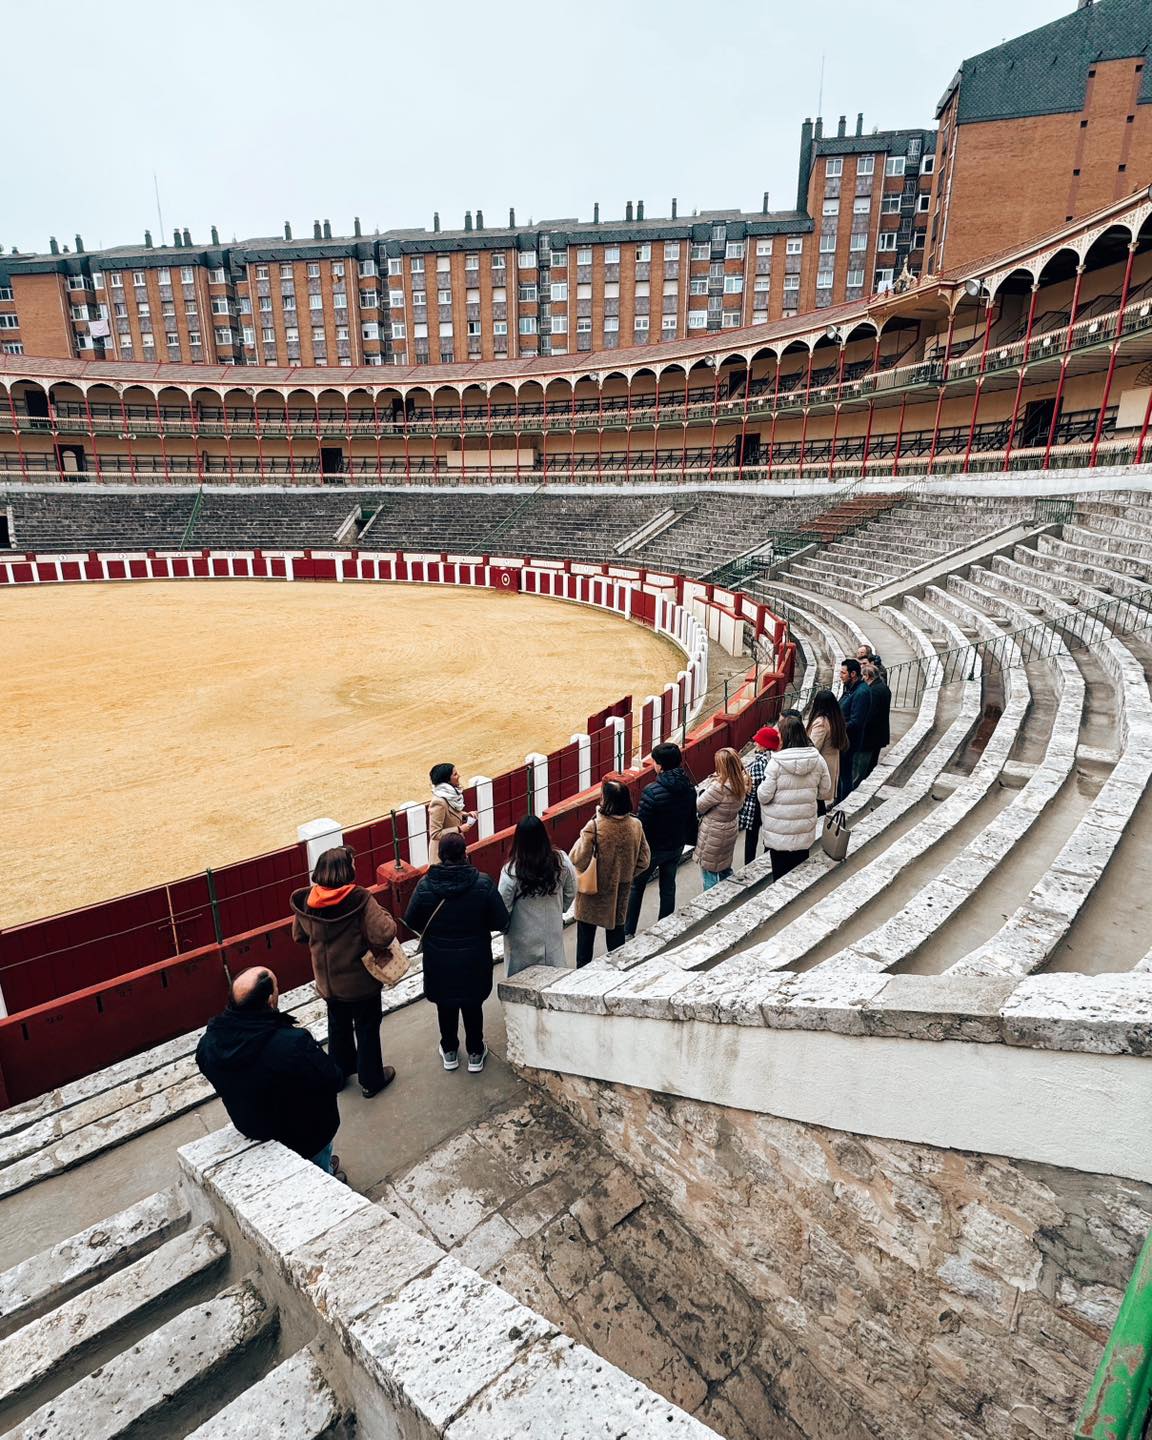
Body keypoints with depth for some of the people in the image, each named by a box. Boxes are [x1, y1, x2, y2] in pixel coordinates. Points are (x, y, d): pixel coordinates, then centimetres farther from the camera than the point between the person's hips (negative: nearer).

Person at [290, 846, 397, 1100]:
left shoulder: (305, 901, -12)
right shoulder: (359, 899, -29)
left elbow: (299, 936, 4)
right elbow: (384, 935, -35)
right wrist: (383, 915, -17)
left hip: (328, 981, 5)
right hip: (361, 982, -5)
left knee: (339, 1026, 28)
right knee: (367, 1030, 17)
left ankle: (340, 1072, 48)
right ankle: (371, 1081, 34)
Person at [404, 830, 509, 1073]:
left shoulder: (425, 885, -17)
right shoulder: (482, 883, -19)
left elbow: (411, 921, -6)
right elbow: (501, 921, -14)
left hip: (439, 962, 1)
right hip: (474, 960, -1)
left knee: (445, 1006, 22)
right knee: (473, 1006, 19)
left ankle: (449, 1052, 38)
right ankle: (475, 1054, 33)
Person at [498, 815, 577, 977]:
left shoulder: (512, 871, -22)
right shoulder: (561, 861, -12)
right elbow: (571, 893, 2)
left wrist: (504, 927, 7)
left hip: (524, 941, -3)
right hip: (553, 933, 3)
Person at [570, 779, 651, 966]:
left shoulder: (594, 826, -25)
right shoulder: (635, 825, -10)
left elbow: (578, 860, -21)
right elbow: (644, 861, -2)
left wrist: (582, 837, -4)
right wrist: (625, 875, 11)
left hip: (592, 890, -3)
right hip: (620, 892, 4)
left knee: (586, 934, 15)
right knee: (616, 931, 21)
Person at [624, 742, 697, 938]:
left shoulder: (652, 791, -28)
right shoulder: (689, 787, -7)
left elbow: (640, 824, -22)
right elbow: (692, 817, 6)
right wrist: (690, 839, 21)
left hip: (653, 848, -5)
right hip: (676, 846, 5)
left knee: (636, 886, 12)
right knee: (668, 887, 18)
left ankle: (628, 932, 20)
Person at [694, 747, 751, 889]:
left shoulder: (719, 787, -32)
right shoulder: (741, 782, -8)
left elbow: (699, 806, -21)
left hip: (714, 835, -8)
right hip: (730, 829, 8)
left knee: (711, 872, 10)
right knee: (724, 869, 26)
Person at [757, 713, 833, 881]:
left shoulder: (776, 762, -18)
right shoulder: (817, 760, -6)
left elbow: (764, 797, -15)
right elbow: (826, 793, 3)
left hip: (779, 832, -3)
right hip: (805, 830, 4)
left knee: (781, 877, 11)